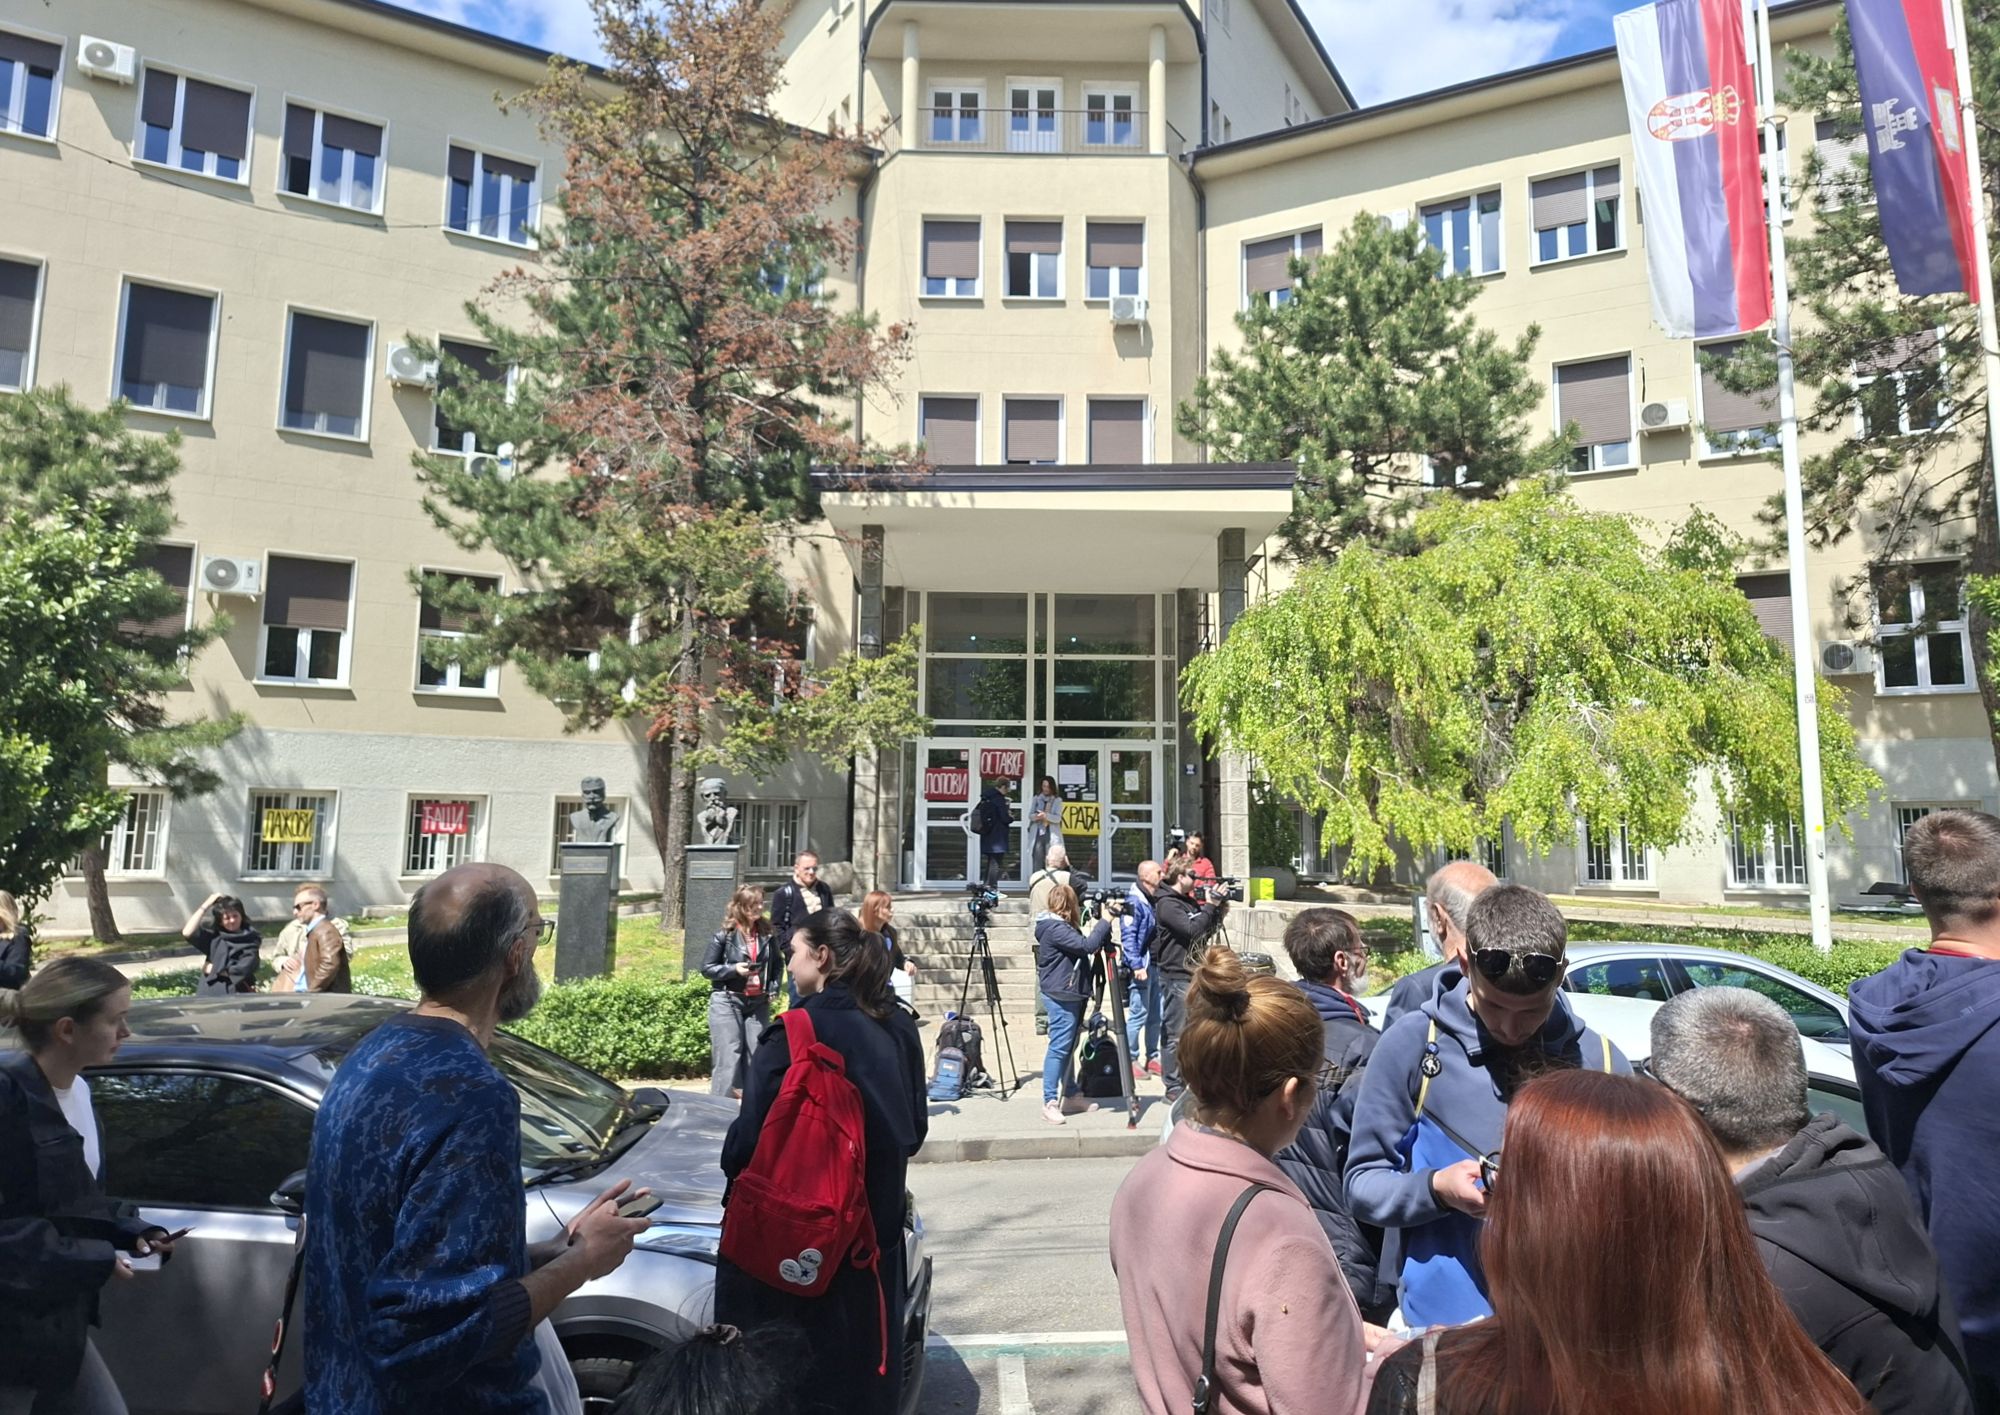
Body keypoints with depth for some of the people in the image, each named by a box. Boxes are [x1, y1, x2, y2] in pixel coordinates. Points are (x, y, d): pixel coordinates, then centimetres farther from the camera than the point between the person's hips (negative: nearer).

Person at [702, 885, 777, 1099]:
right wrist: (734, 969, -16)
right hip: (727, 1002, -4)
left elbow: (776, 966, 19)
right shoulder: (725, 934, -6)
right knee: (728, 1058, -6)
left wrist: (773, 990, 4)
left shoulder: (766, 935, 6)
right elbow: (706, 968, -3)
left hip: (758, 1003, 4)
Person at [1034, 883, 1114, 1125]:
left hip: (1070, 995, 10)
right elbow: (1087, 946, -26)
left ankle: (1071, 1094, 27)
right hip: (1060, 995, -10)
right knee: (1059, 1047, -7)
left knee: (1068, 1046, 17)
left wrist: (1104, 926, 2)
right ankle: (1050, 1102, -3)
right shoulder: (1055, 928, -19)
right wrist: (1105, 921, -18)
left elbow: (1083, 948, 15)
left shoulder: (1061, 925, 13)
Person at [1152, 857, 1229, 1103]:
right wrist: (1211, 906, -16)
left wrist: (1218, 912, 4)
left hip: (1195, 973, 9)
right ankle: (1173, 1088, 3)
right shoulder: (1166, 904, -13)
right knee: (1176, 1034, -3)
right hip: (1176, 975, -9)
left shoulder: (1189, 901, 15)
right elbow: (1191, 930, -23)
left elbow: (1204, 932, 17)